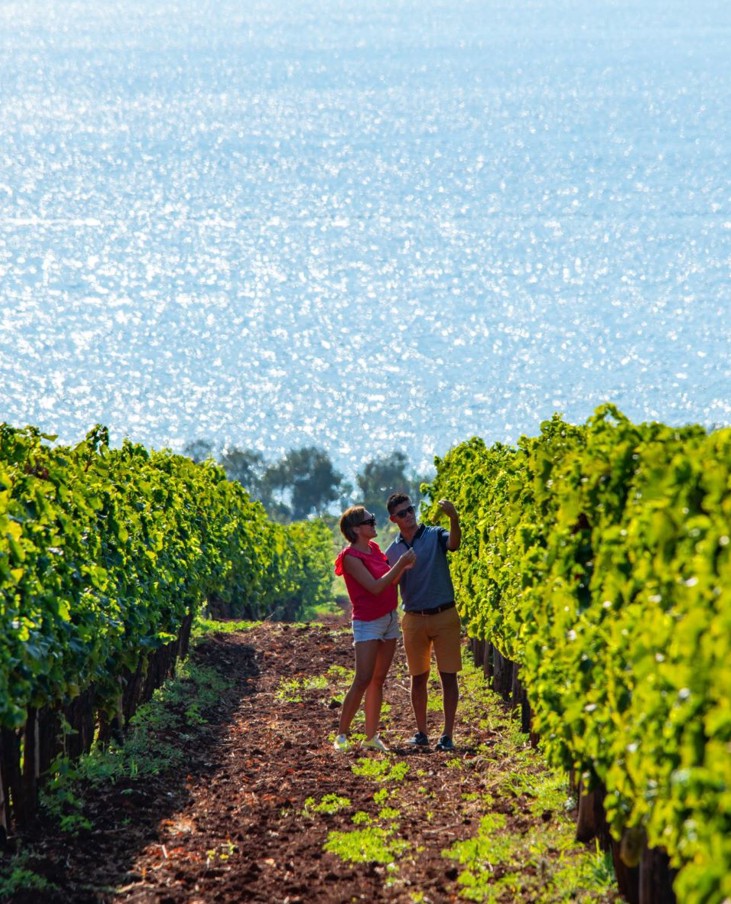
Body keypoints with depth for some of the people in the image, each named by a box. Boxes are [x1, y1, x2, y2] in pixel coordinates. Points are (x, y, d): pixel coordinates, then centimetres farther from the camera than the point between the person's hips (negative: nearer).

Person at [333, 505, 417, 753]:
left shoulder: (374, 548, 9)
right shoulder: (351, 557, -15)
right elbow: (375, 587, -22)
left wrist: (404, 567, -5)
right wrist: (400, 564, -18)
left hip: (390, 618, 8)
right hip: (368, 623, -8)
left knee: (378, 680, 7)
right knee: (363, 681, -13)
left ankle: (371, 737, 11)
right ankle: (341, 735, -7)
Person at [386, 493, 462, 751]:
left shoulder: (435, 536, -1)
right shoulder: (393, 551, 7)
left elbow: (454, 544, -25)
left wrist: (454, 519, -43)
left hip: (444, 615, -3)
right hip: (414, 619, 3)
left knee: (448, 676, -3)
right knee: (418, 678, 8)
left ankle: (447, 735, 0)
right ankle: (421, 733, 18)